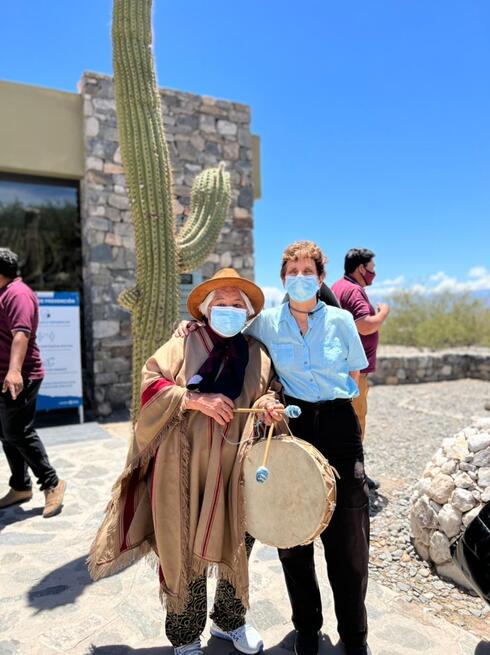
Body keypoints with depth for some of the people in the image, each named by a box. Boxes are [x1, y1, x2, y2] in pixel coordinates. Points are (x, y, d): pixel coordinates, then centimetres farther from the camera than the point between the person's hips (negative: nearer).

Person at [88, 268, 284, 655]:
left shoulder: (257, 355, 9)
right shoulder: (184, 346, 1)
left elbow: (268, 391, 16)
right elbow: (151, 385, -5)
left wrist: (269, 405, -7)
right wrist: (196, 399, -18)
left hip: (235, 470, 3)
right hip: (186, 469, -3)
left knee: (235, 546, 16)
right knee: (186, 551, 7)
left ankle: (229, 620, 43)